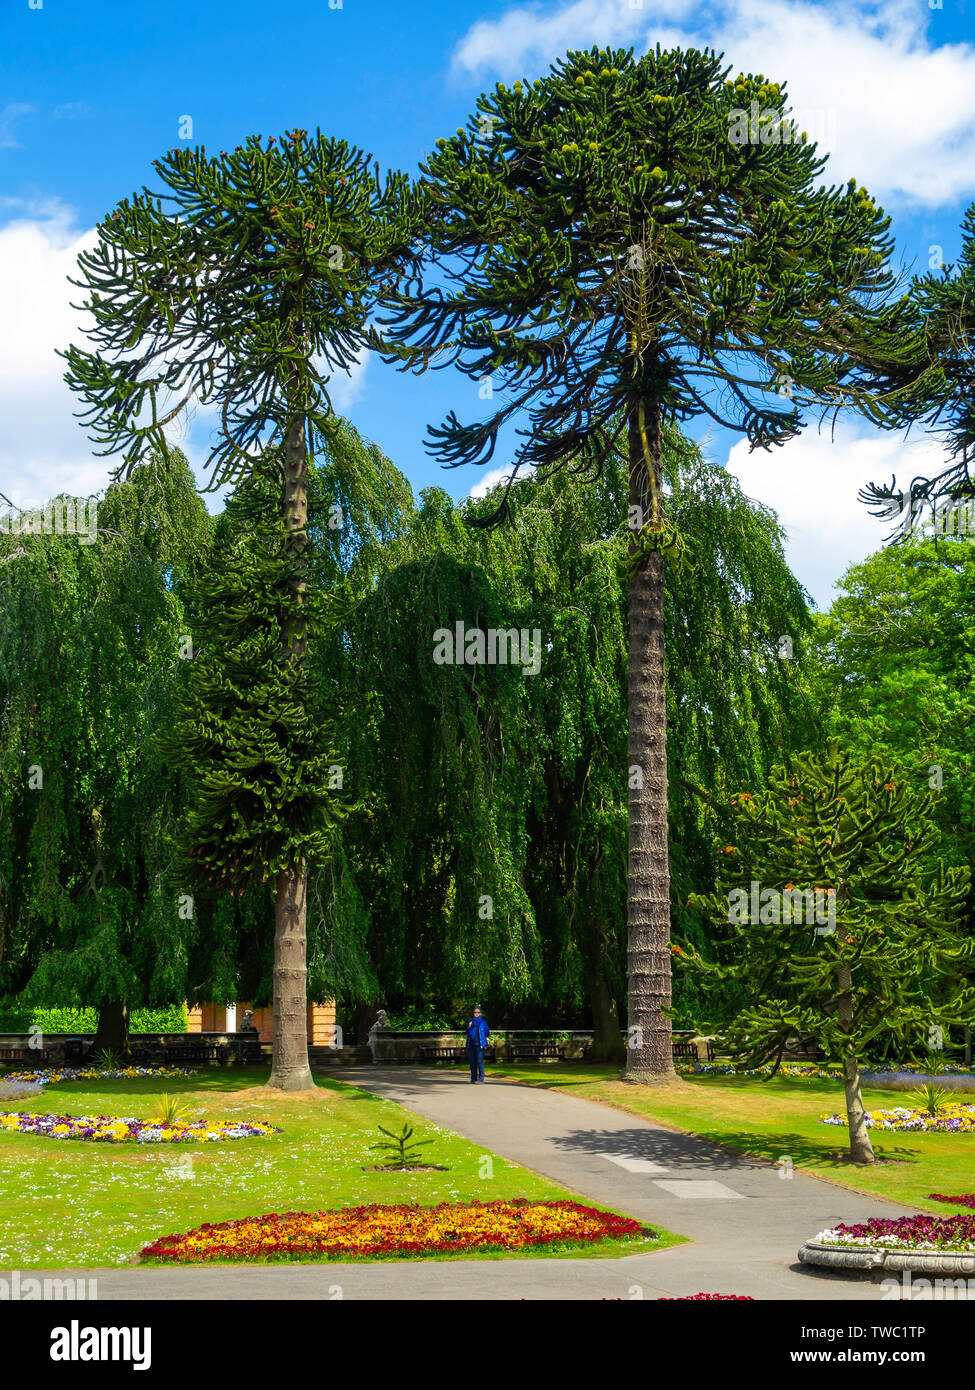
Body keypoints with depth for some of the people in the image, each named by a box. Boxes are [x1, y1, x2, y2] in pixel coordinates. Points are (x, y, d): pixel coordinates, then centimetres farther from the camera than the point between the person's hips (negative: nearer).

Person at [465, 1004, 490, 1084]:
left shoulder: (483, 1022, 4)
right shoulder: (470, 1021, 13)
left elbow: (487, 1032, 11)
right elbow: (466, 1032, 15)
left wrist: (488, 1034, -6)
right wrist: (469, 1027, 0)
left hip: (480, 1044, -4)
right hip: (471, 1044, 4)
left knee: (480, 1061, -10)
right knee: (472, 1062, 8)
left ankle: (481, 1078, -6)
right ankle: (473, 1078, 16)